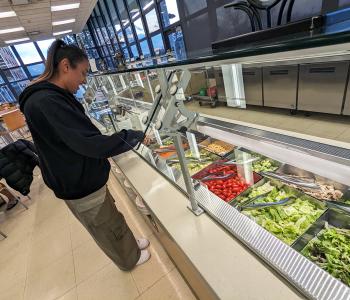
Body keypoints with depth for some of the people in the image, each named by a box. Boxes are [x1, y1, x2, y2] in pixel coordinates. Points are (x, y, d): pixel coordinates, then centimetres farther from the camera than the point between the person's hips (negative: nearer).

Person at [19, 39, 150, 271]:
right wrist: (135, 136, -23)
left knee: (114, 218, 27)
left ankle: (131, 245, 52)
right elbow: (92, 143, -34)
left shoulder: (54, 97, 6)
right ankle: (129, 259, 44)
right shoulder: (44, 102, -28)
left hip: (87, 180, 9)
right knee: (107, 230, 17)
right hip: (80, 188, -9)